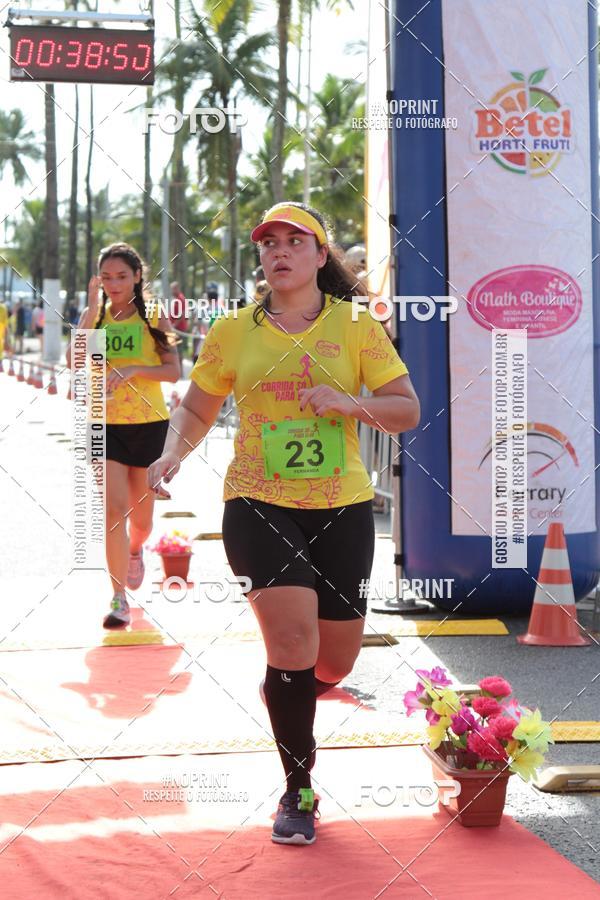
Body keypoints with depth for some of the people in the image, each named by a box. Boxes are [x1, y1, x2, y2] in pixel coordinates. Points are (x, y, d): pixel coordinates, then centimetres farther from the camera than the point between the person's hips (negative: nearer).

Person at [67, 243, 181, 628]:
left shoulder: (154, 318, -1)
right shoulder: (94, 316, 3)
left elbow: (174, 371, -7)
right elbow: (74, 361, -13)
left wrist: (133, 369, -22)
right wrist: (93, 309, -16)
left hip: (149, 424, 0)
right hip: (105, 424, 0)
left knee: (141, 517, 12)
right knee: (114, 509, -13)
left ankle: (135, 550, 48)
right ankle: (119, 598, -7)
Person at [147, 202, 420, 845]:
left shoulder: (356, 327, 2)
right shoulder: (233, 332, 4)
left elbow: (407, 411, 1)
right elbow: (195, 409, 14)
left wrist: (349, 403, -18)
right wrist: (174, 451, -7)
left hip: (341, 508, 2)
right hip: (259, 505, -1)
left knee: (335, 662, 8)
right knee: (294, 642, -16)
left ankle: (282, 690, 47)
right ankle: (298, 792, 3)